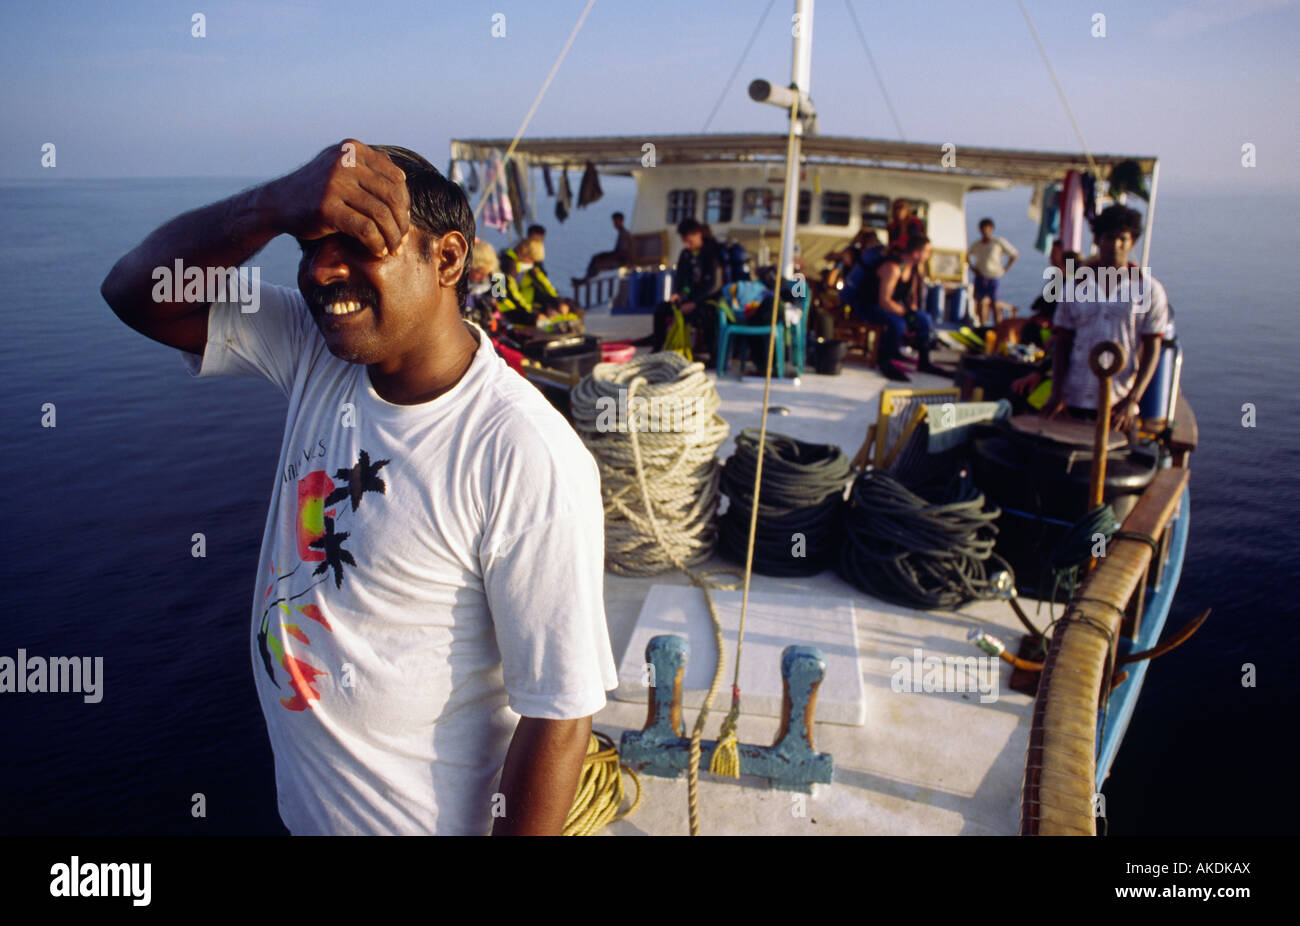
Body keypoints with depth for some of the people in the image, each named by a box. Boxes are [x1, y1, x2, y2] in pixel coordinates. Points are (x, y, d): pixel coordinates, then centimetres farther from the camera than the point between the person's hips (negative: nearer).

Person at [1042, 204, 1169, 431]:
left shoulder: (1149, 290, 1)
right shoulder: (1076, 284, 6)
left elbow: (1152, 349, -1)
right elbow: (1062, 343, 6)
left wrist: (1132, 401, -12)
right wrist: (1056, 393, -5)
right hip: (1074, 402, 2)